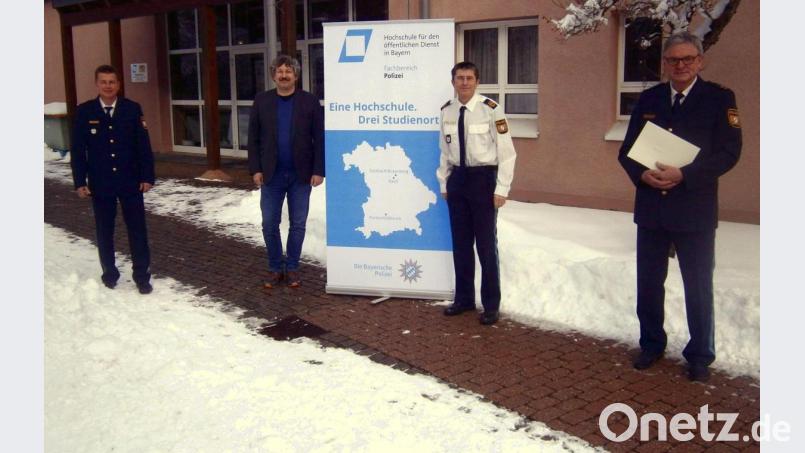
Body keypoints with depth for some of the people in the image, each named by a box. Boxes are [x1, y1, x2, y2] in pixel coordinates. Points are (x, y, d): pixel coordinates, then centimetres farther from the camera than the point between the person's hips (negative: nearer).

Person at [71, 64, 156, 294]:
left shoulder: (132, 109, -2)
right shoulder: (84, 111, -2)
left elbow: (143, 145, 0)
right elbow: (78, 149, 0)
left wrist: (147, 176, -4)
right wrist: (80, 182, -5)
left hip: (130, 181, 0)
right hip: (100, 183, 0)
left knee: (137, 230, 3)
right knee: (104, 232, 10)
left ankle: (142, 275, 13)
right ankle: (109, 274, 24)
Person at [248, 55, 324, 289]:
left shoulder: (309, 101, -1)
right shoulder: (261, 101, 4)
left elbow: (320, 138, -2)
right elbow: (253, 138, 4)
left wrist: (318, 170, -8)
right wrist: (255, 169, -3)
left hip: (301, 175, -1)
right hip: (271, 174, 1)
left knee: (297, 224, 6)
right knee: (269, 224, 5)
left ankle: (292, 268, 19)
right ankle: (275, 268, 19)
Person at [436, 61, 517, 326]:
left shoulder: (490, 110, -13)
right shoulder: (446, 111, 3)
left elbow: (507, 152, -10)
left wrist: (501, 189, -12)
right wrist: (443, 183, 11)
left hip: (483, 178, -5)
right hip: (457, 178, 5)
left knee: (486, 244, 3)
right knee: (460, 243, 13)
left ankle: (491, 305, 17)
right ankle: (464, 299, 28)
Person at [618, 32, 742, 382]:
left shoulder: (719, 98, -2)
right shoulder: (648, 99, 9)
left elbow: (728, 153, -10)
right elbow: (627, 150, 8)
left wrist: (683, 175, -21)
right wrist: (642, 175, -13)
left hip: (695, 211, -3)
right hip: (650, 209, 4)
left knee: (698, 288, 6)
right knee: (648, 284, 12)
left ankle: (700, 356, 21)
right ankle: (652, 345, 30)